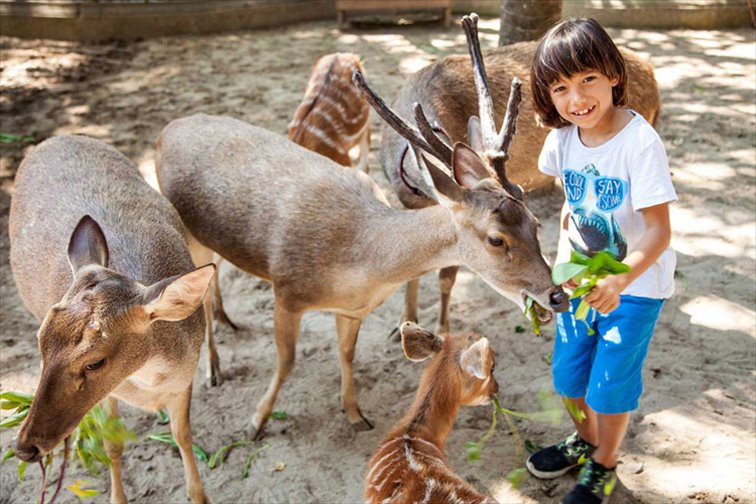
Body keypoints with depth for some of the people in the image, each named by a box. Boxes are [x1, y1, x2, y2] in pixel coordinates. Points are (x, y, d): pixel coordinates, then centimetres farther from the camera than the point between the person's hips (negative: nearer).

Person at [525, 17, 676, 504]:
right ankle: (586, 440, 46)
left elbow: (658, 230, -27)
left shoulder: (640, 142, -26)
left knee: (610, 382, 5)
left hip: (636, 281, -5)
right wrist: (563, 260, 0)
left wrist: (618, 281, -40)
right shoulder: (562, 138, -8)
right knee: (569, 372, 17)